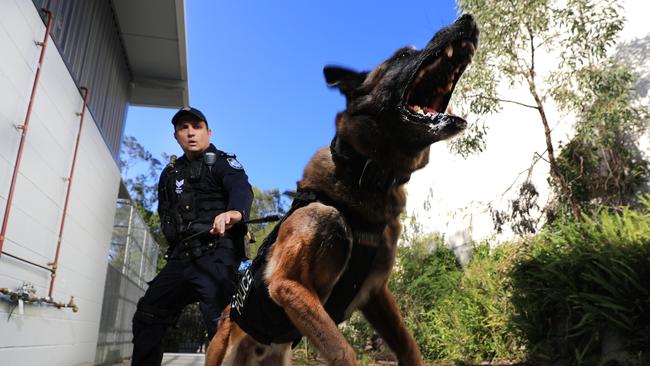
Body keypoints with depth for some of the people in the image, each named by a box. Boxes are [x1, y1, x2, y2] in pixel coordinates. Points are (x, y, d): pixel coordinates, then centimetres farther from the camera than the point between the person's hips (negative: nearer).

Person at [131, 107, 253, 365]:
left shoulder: (222, 162, 0)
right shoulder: (171, 173, 22)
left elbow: (242, 188, -21)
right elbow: (164, 211, 29)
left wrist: (234, 212, -45)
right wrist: (176, 235, 6)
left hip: (216, 253, -7)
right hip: (182, 255, 8)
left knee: (219, 323, -19)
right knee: (147, 315, 14)